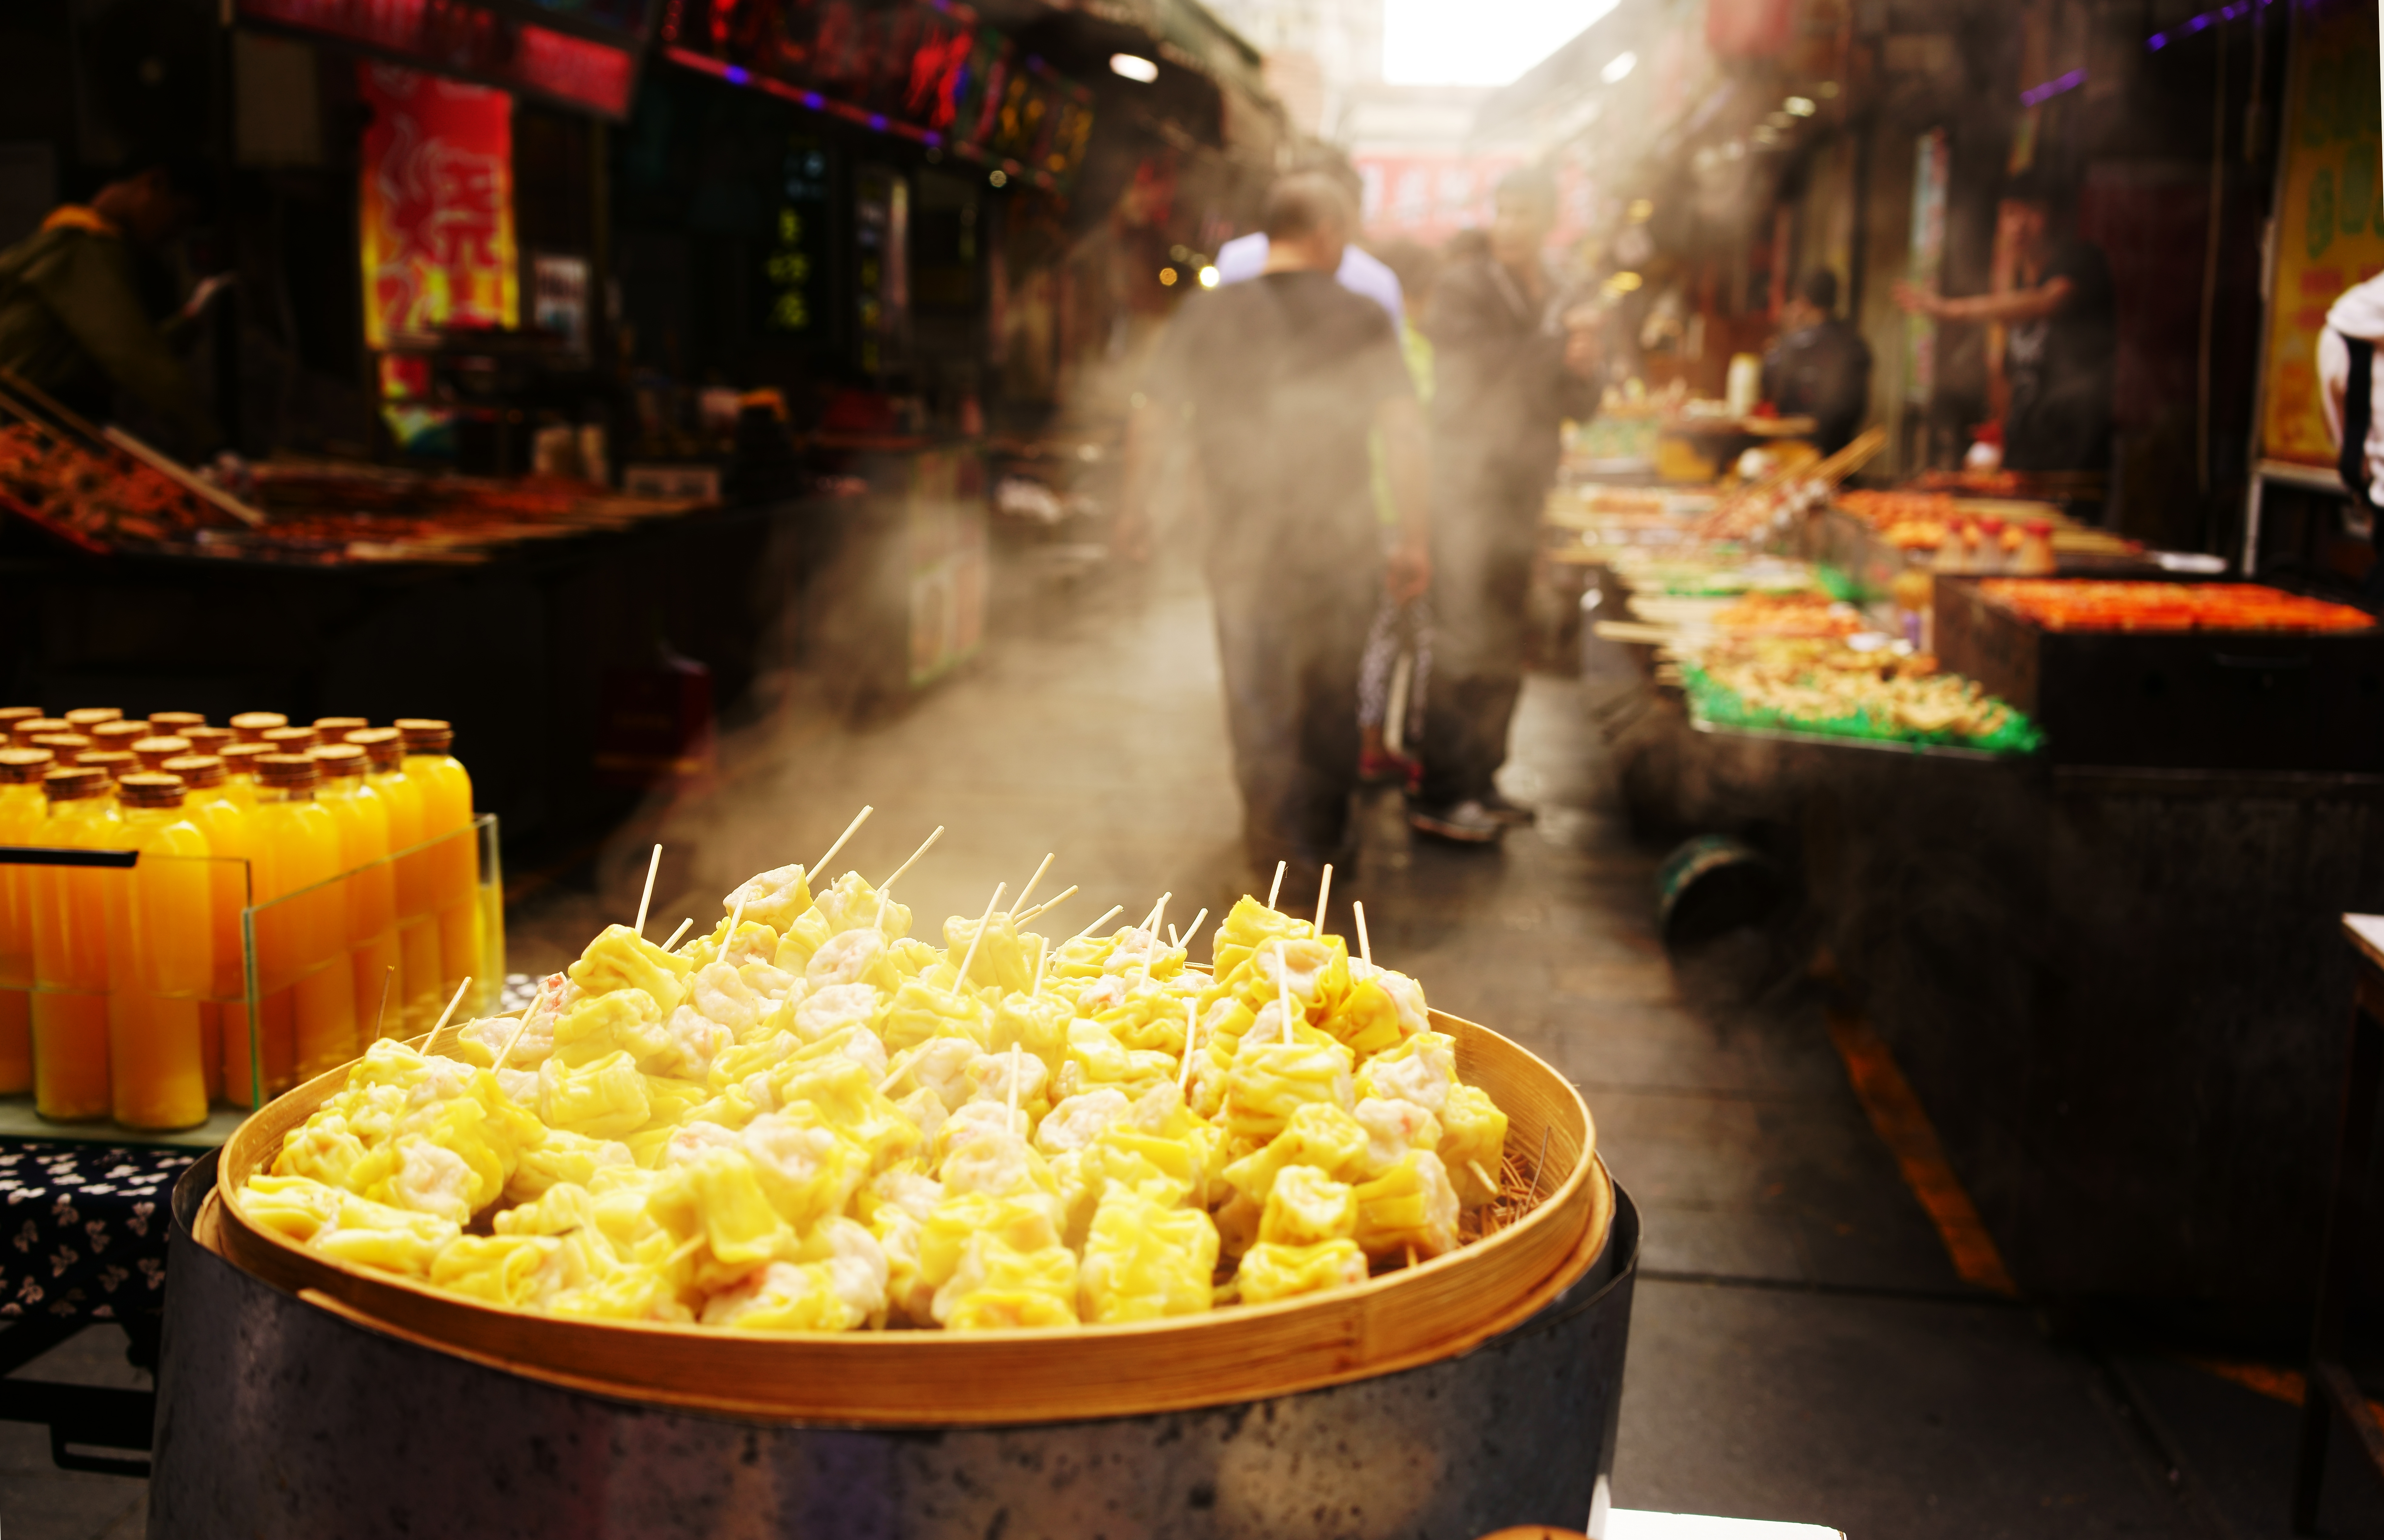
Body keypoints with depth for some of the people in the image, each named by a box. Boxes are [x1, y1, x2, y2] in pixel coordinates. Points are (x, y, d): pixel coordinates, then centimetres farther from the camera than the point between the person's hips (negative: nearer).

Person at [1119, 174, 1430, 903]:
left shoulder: (1208, 313, -2)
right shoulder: (1361, 319, -4)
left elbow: (1151, 419, 2)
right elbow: (1405, 431, -12)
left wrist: (1136, 503, 17)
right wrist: (1414, 539, -7)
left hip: (1242, 547, 0)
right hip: (1340, 543, 1)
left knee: (1258, 705, 8)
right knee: (1332, 700, 17)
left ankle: (1283, 857, 4)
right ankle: (1327, 841, 31)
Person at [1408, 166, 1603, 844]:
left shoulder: (1557, 302, 14)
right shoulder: (1464, 289, -6)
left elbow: (1580, 407, 14)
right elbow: (1481, 374, -17)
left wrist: (1583, 368, -8)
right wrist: (1556, 346, -13)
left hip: (1522, 495, 7)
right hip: (1466, 488, -7)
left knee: (1501, 649, 10)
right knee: (1467, 644, -9)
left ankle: (1479, 781, 20)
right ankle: (1439, 794, -3)